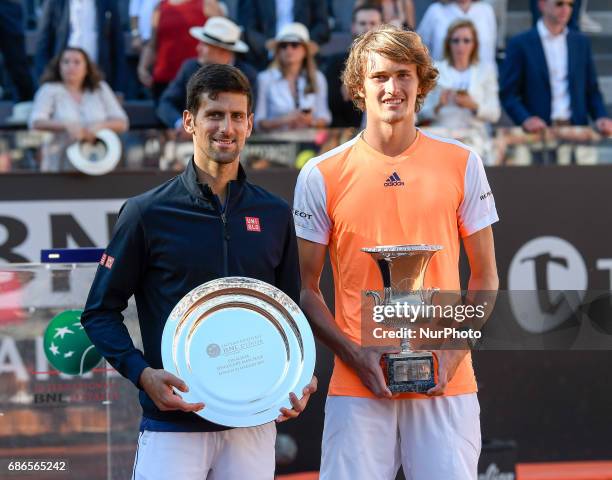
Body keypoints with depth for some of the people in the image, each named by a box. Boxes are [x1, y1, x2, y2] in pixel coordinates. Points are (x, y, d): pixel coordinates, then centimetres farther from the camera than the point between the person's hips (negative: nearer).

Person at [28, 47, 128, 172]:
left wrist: (100, 126, -13)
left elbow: (122, 123, 8)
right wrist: (67, 126, -24)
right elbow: (36, 122, -10)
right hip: (60, 165, -2)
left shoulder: (101, 89, 14)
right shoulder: (49, 90, 6)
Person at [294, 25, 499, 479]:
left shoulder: (462, 165, 6)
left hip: (446, 385, 1)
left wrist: (456, 349, -5)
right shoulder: (322, 175, 3)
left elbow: (484, 276, 11)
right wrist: (355, 354, -8)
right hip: (357, 385, -1)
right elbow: (306, 288, 6)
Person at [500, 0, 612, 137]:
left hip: (576, 129, 3)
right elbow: (507, 93, 1)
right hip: (539, 130, -3)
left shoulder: (581, 42, 15)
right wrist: (525, 119, -16)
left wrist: (601, 117, 0)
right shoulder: (520, 44, 2)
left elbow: (592, 90, 18)